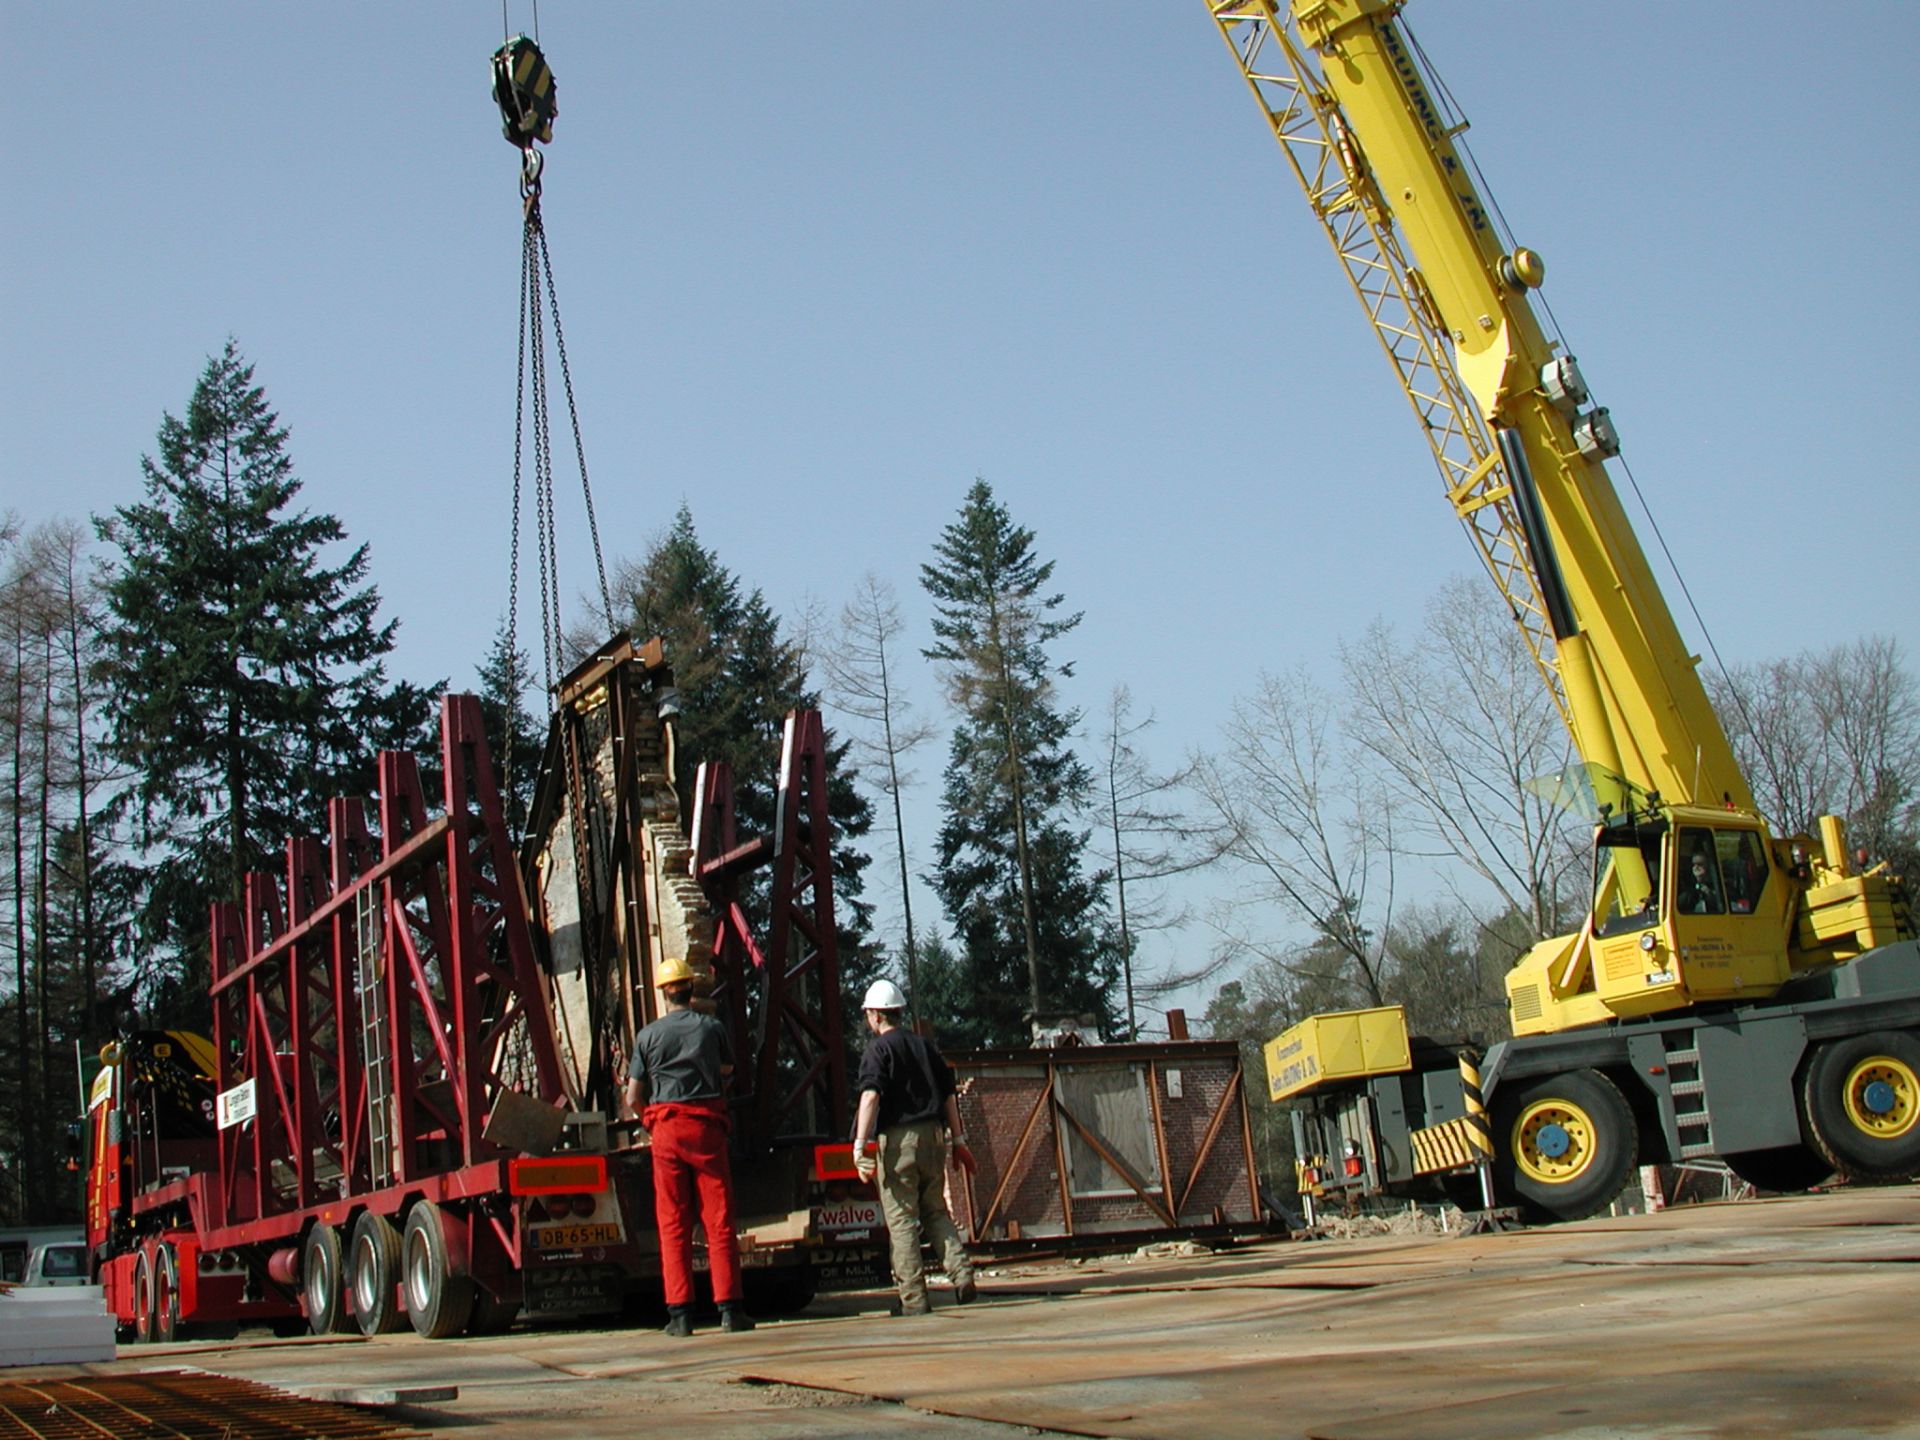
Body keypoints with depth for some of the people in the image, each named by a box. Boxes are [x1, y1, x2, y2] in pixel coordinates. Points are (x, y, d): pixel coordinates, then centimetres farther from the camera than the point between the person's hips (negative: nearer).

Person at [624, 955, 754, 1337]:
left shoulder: (648, 1036, 2)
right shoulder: (712, 1027, 3)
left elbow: (633, 1099, 2)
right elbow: (727, 1069, 23)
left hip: (665, 1129, 0)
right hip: (706, 1126, 0)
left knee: (672, 1223, 4)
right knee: (719, 1220, 2)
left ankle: (680, 1312, 0)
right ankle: (729, 1308, -2)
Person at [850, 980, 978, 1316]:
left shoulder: (879, 1049, -3)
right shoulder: (924, 1045, 15)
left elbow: (871, 1096, -17)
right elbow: (948, 1095, 16)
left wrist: (860, 1144, -21)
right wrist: (959, 1140, 21)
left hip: (897, 1139, -5)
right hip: (932, 1135, 6)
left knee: (901, 1219, -1)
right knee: (936, 1212, 15)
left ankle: (914, 1298, -2)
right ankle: (962, 1272, -5)